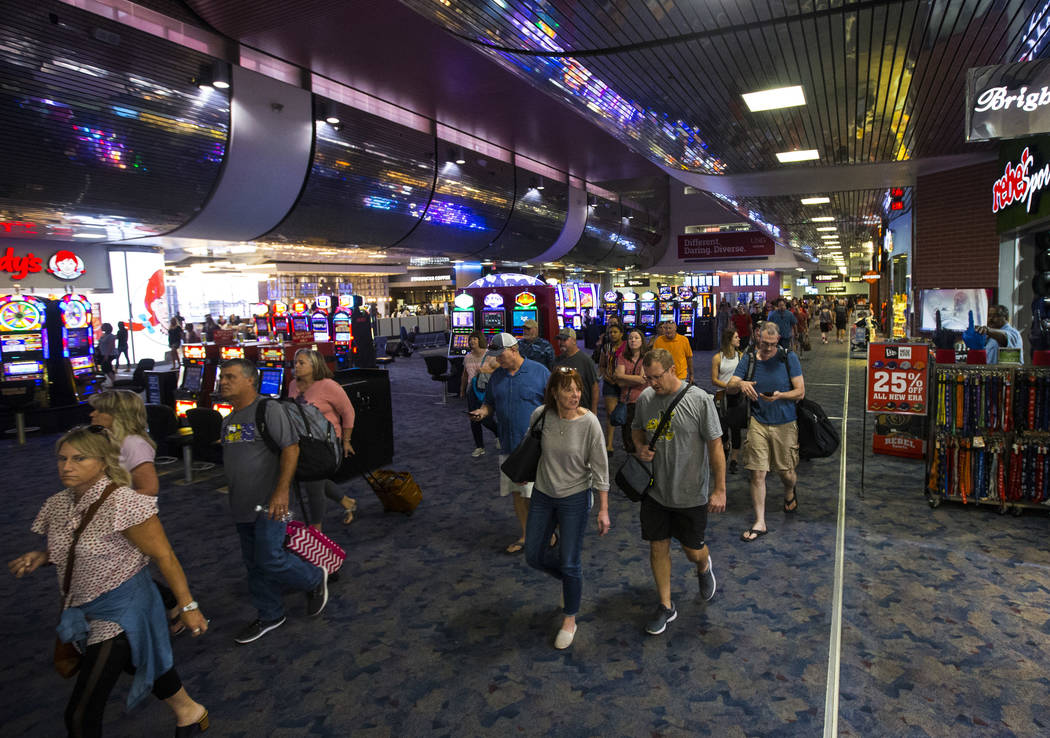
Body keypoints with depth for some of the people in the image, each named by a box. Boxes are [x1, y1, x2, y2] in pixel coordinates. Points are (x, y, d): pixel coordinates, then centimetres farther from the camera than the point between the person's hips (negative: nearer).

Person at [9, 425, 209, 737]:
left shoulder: (122, 503, -26)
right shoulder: (59, 504, -2)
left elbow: (163, 556, -22)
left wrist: (188, 606, -19)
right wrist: (41, 557, -4)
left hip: (119, 612, -8)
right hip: (85, 613, 8)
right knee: (142, 662, 27)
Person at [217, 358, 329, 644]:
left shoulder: (268, 410, -14)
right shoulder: (228, 420, 12)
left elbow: (291, 448, -19)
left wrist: (281, 491, -24)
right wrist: (236, 499, 21)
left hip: (268, 503, -8)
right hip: (242, 506, 8)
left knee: (270, 560, -8)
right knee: (255, 565, 15)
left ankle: (315, 580, 17)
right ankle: (269, 616, 30)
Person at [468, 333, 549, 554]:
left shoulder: (539, 371, -5)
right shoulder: (496, 376, 9)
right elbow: (490, 403, 18)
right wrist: (482, 412, -5)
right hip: (509, 446, 5)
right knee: (517, 493, 12)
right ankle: (526, 536, 27)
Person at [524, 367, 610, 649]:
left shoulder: (589, 422, -20)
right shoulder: (540, 415, -12)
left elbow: (600, 468, -13)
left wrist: (603, 509, -11)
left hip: (575, 498, -4)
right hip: (543, 494, 4)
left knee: (569, 563, 3)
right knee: (534, 556, 12)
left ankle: (569, 620, 28)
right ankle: (570, 581, 43)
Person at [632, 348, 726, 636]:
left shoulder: (699, 400, -15)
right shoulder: (645, 398, -2)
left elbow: (715, 445, -11)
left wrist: (719, 489, -12)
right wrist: (639, 448, -7)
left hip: (691, 493, -3)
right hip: (655, 491, 4)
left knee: (693, 551, 9)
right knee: (658, 547, 10)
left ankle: (704, 567, 47)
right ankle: (666, 606, 30)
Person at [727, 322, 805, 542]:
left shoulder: (789, 358, -5)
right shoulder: (749, 358, 0)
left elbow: (800, 392, -5)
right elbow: (730, 386, -4)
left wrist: (780, 396, -24)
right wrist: (740, 384, -28)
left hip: (784, 424, -1)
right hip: (758, 422, 1)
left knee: (786, 472, 11)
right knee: (757, 473, -2)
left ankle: (790, 492, 48)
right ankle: (759, 523, 8)